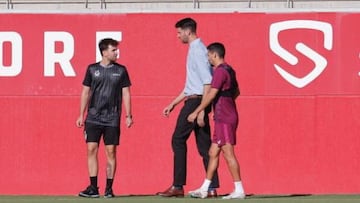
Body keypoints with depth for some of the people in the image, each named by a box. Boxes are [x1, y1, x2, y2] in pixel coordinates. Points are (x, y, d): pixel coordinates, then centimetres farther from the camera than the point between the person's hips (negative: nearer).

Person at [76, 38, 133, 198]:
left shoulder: (121, 70, 5)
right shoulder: (92, 69, 5)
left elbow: (126, 93, 7)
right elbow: (85, 93, 10)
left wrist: (128, 116, 1)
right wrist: (81, 115, 7)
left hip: (112, 119, 0)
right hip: (93, 118, 0)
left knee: (111, 152, -1)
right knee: (92, 150, -5)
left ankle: (109, 188, 5)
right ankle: (93, 188, -1)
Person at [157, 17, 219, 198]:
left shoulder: (198, 50, -12)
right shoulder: (194, 50, 19)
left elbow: (207, 81, -19)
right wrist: (173, 104, 26)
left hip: (196, 101, -9)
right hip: (193, 100, 9)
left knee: (178, 140, -5)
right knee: (204, 145, 5)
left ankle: (178, 186, -4)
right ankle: (212, 188, 3)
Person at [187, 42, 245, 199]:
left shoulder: (220, 71, -14)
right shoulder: (229, 70, 15)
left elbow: (211, 94, -20)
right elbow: (236, 92, 28)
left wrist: (196, 112, -17)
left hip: (224, 119, -10)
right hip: (222, 119, 10)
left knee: (228, 154, -8)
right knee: (213, 153, 11)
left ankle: (239, 190, -8)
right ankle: (204, 189, 14)